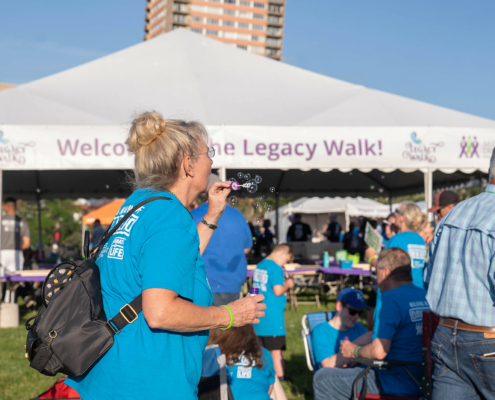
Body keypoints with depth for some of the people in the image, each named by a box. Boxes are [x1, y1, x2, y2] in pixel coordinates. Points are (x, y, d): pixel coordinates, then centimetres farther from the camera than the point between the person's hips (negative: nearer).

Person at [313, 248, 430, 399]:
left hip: (396, 386, -9)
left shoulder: (392, 298, -18)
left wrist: (355, 351, -3)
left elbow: (379, 352, -25)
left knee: (321, 378, 7)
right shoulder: (426, 297, 6)